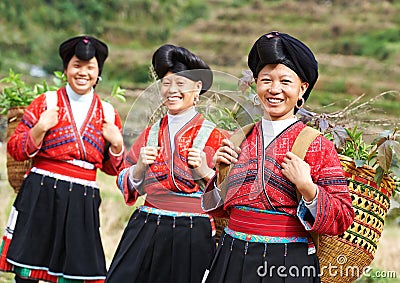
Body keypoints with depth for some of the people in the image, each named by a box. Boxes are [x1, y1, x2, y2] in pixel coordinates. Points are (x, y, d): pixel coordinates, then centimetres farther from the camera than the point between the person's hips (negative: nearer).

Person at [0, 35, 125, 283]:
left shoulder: (108, 114, 10)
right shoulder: (46, 103, 4)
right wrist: (41, 128, -12)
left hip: (83, 203, 2)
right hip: (41, 196, -2)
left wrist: (117, 144, -2)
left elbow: (113, 168, 17)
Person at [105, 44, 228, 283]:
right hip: (146, 234, 3)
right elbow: (127, 187, 14)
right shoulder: (150, 134, 12)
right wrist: (140, 167, -5)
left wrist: (204, 172, -16)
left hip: (193, 238, -3)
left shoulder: (215, 137, 0)